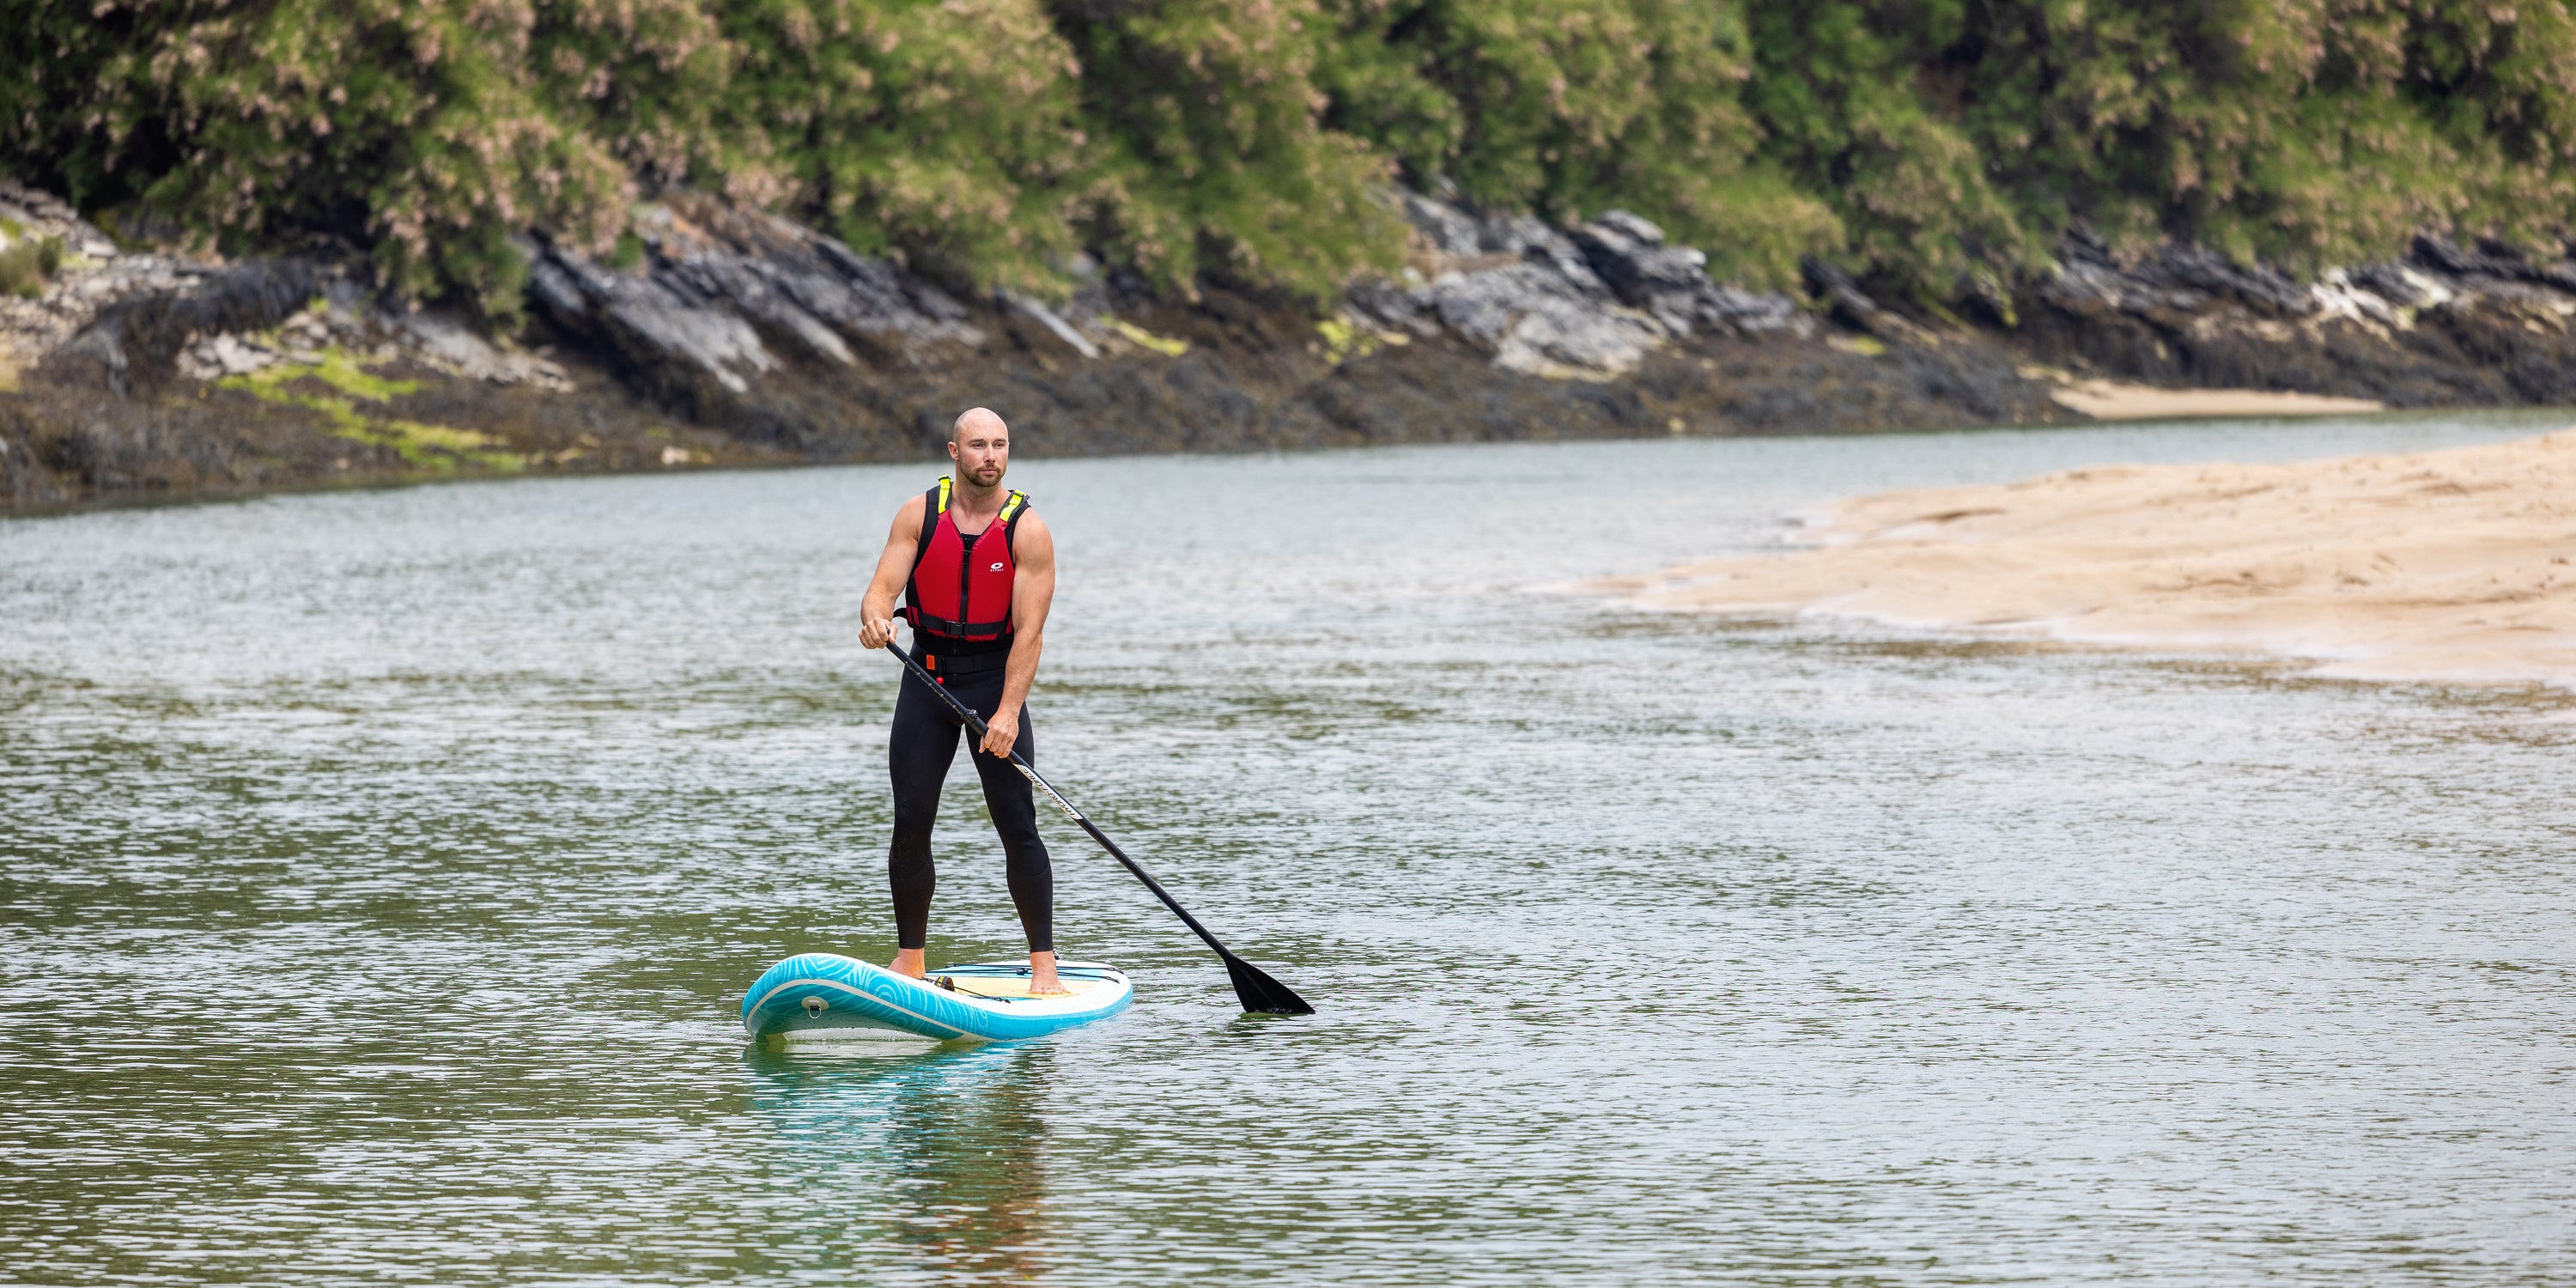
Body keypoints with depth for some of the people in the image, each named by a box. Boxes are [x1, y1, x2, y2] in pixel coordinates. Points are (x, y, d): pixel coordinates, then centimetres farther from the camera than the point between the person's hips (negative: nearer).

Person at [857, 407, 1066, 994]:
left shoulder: (1027, 530, -10)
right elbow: (883, 587, -9)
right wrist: (875, 618, -34)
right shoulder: (919, 514, -2)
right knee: (910, 825, 1)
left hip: (995, 675, -2)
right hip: (927, 675, 2)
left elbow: (1029, 632, -15)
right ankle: (910, 960, 12)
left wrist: (1008, 711, -24)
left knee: (1017, 826, -8)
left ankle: (1043, 963, -3)